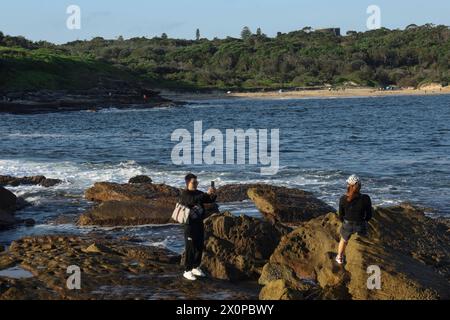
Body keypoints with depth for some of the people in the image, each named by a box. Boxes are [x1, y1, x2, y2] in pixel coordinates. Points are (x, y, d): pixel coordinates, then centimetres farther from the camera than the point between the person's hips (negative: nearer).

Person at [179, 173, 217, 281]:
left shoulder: (199, 193, 10)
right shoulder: (184, 194, -11)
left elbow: (211, 200, 8)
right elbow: (193, 200, -31)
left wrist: (213, 194, -14)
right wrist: (206, 194, -36)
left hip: (199, 223, 7)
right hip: (189, 224, -7)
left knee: (200, 247, 12)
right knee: (190, 248, -6)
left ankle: (196, 268, 26)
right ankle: (187, 271, 0)